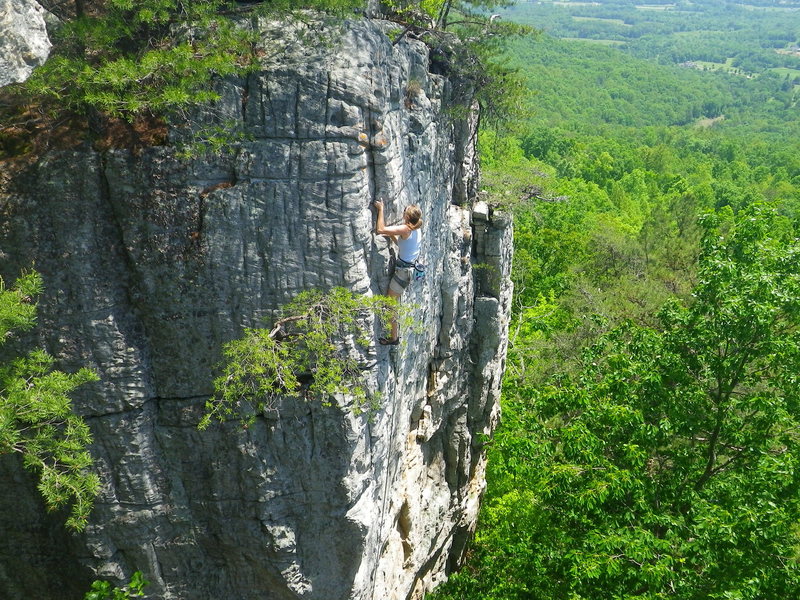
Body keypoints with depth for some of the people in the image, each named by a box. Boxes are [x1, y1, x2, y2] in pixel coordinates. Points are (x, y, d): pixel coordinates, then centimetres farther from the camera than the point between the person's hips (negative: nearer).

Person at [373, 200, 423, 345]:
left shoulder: (405, 229, -22)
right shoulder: (416, 231, 6)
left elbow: (379, 230, -27)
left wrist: (381, 209, -19)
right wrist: (391, 234, 12)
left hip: (403, 270, -9)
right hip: (411, 267, 9)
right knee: (392, 302, 23)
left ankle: (394, 338, 13)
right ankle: (395, 333, 34)